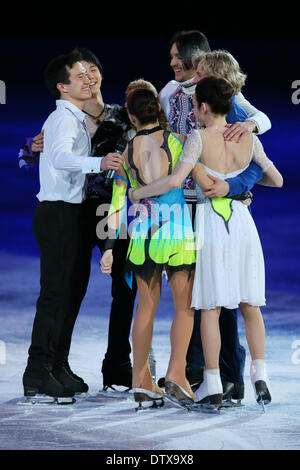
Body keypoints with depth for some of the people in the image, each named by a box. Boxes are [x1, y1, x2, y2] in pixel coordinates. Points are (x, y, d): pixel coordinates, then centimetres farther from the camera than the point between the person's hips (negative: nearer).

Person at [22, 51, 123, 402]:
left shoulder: (77, 119, 18)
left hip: (70, 213, 10)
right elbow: (60, 156, -34)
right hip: (57, 213, -10)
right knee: (56, 293, -11)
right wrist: (98, 163, -49)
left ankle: (58, 367, 21)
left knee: (72, 291, 13)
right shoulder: (63, 118, -14)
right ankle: (37, 376, -10)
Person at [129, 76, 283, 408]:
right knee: (249, 304, 13)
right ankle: (260, 377, 4)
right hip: (242, 223, 3)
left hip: (210, 225, -3)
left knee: (210, 307, 4)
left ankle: (213, 385, 3)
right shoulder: (249, 139, 1)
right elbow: (277, 180, 10)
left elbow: (176, 180, -24)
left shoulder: (199, 138, -12)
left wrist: (139, 192, -9)